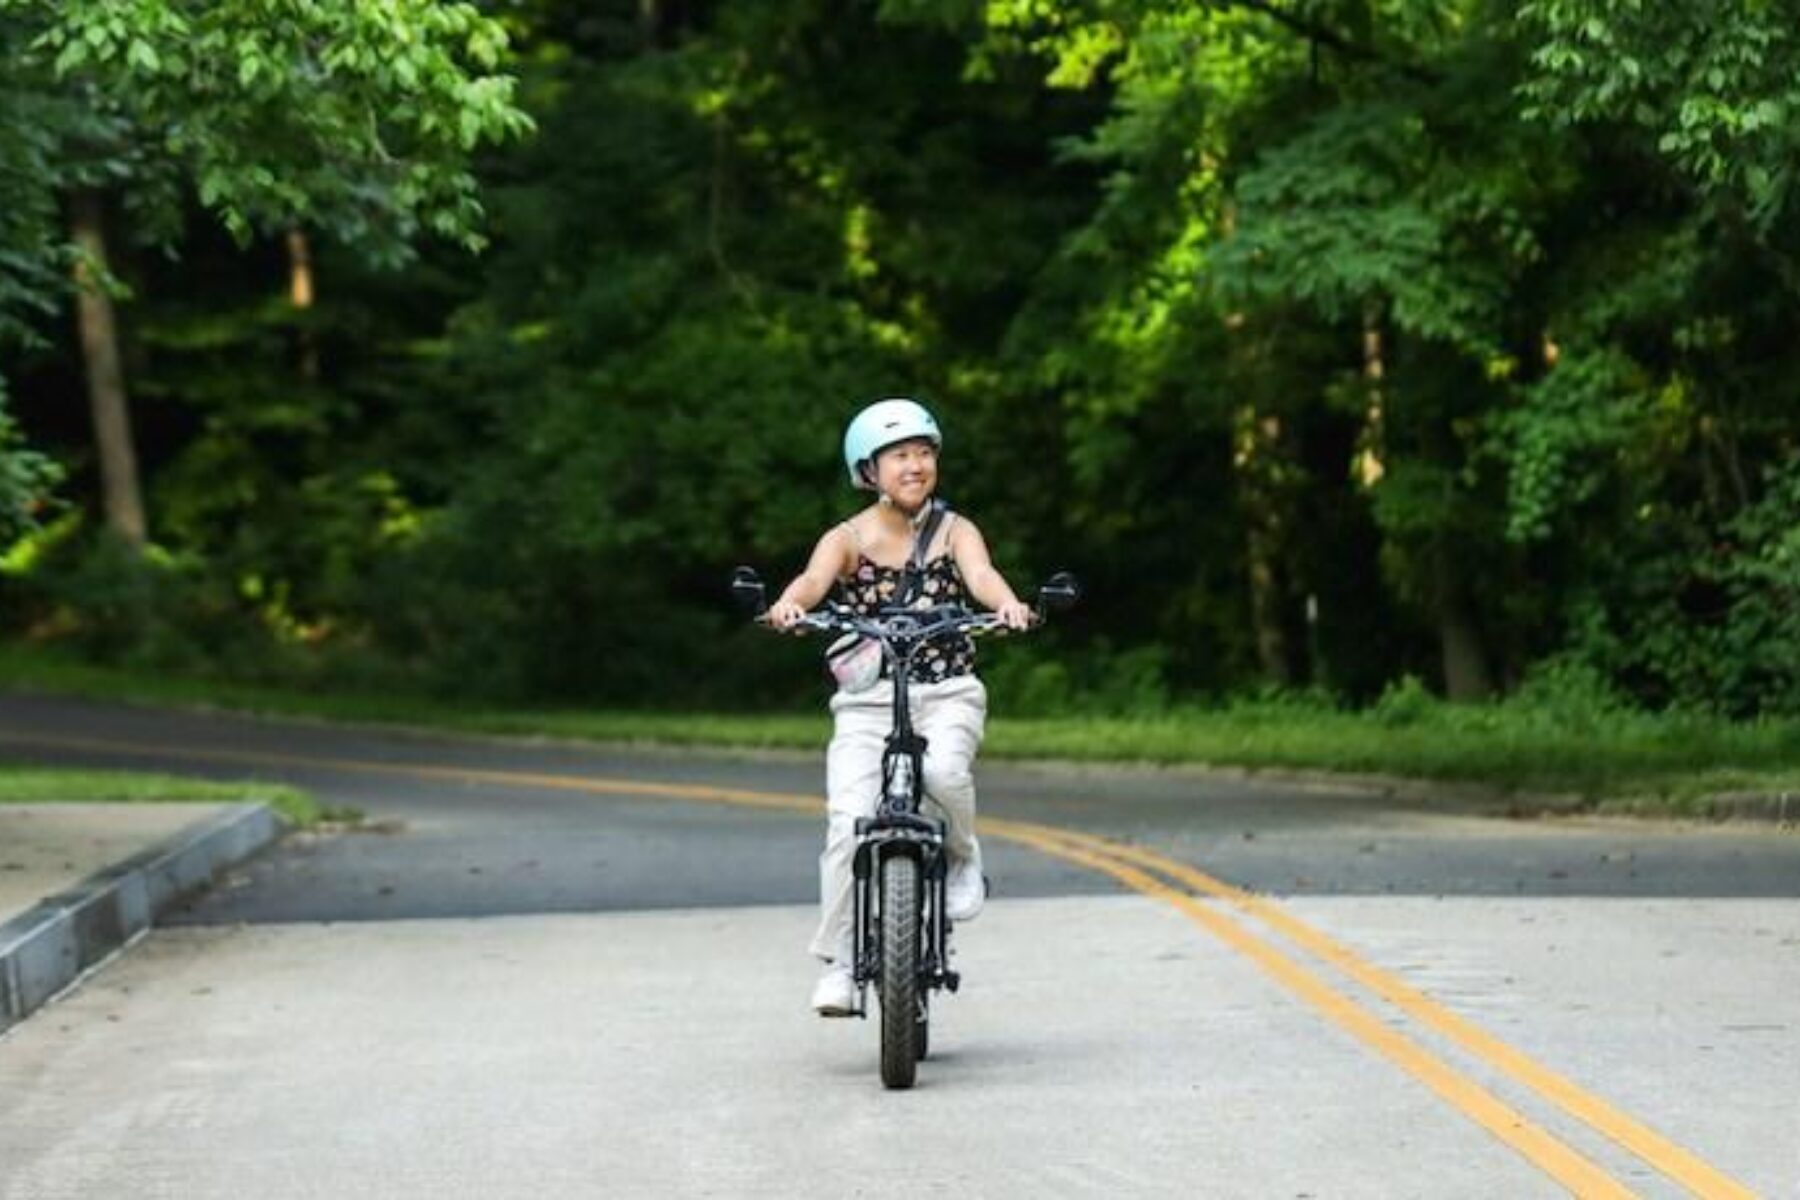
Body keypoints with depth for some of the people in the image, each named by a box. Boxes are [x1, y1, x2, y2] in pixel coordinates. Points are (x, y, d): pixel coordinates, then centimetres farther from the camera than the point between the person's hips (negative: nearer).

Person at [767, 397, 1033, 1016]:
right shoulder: (850, 538, 1)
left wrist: (1007, 603, -39)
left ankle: (963, 861, 1)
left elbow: (979, 573, -15)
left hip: (948, 693, 0)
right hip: (867, 699, 0)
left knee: (945, 769, -32)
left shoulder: (954, 531, 5)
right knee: (849, 821, -17)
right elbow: (816, 576, -19)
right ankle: (838, 961, -4)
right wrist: (788, 604, -43)